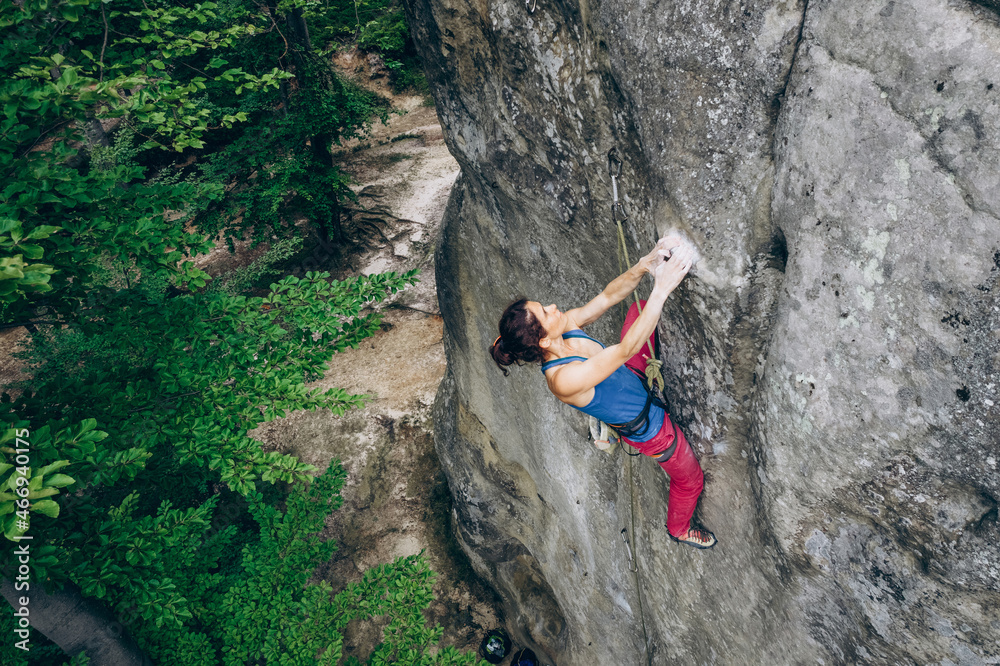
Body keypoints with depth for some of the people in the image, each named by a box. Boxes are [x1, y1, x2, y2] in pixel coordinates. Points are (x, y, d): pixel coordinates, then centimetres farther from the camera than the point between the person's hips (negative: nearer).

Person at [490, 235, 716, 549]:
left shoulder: (566, 326, -20)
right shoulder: (563, 379, -41)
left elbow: (608, 296, -16)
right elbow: (626, 350, -45)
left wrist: (644, 265, -34)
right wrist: (661, 289, -48)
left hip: (634, 375, 6)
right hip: (650, 429, -6)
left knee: (641, 306, 1)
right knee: (690, 479, 22)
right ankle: (678, 529, 51)